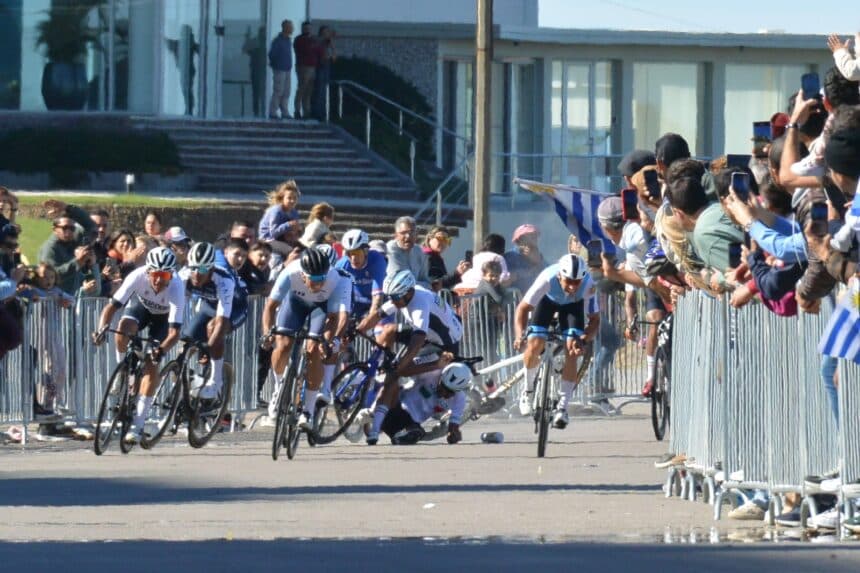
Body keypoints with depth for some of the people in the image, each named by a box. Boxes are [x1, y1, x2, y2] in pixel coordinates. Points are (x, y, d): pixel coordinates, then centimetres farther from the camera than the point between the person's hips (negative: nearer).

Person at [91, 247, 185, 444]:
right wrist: (102, 328, -51)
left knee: (151, 365, -14)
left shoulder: (176, 289, -38)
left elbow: (174, 332, -41)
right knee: (123, 329, -33)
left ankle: (137, 425, -7)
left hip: (163, 316, -1)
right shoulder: (138, 277, -35)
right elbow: (112, 306, -33)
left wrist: (161, 350, -60)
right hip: (141, 304, 1)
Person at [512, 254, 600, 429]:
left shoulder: (588, 285, -37)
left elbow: (594, 319, -27)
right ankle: (528, 389, 14)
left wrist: (584, 340, -45)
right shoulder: (548, 278, -40)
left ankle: (562, 407, -8)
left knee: (572, 351, -17)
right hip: (548, 300, 0)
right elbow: (523, 308, -33)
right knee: (534, 346, -16)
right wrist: (519, 334, -48)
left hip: (573, 305, 0)